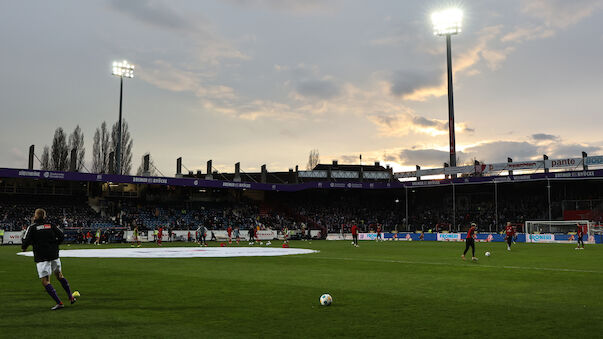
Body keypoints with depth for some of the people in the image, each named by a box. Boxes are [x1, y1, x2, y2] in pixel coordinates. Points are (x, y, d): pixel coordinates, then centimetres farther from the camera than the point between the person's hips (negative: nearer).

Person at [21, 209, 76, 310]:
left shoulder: (32, 227, -4)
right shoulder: (51, 225, 6)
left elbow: (26, 241, -10)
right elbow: (62, 236, 1)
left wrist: (23, 248, 12)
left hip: (41, 257, -5)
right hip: (54, 255, 5)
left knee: (45, 281, -1)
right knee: (59, 275, 22)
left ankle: (59, 303, -10)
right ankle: (71, 297, 22)